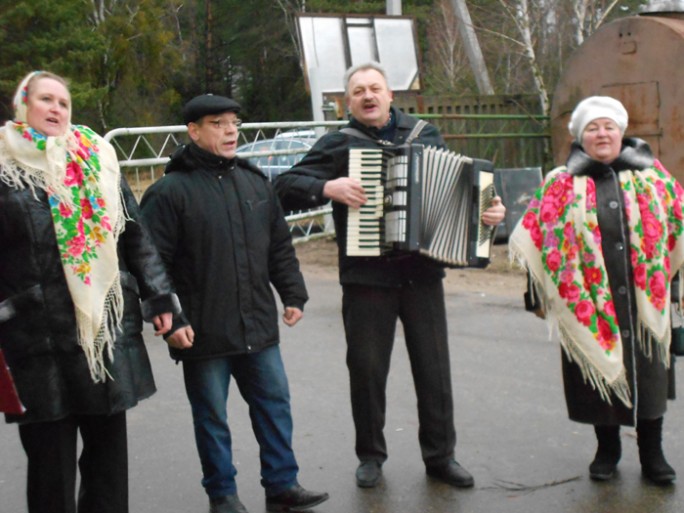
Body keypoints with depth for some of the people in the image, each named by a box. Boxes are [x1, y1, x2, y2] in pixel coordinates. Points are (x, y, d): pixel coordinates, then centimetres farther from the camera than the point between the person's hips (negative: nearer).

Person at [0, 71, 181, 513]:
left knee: (109, 445, 12)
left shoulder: (97, 159, 11)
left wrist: (158, 298, 9)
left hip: (109, 329, 4)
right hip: (38, 338, -3)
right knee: (51, 457, 4)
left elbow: (136, 235, 13)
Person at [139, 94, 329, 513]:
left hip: (259, 326, 5)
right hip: (203, 333, -5)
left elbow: (280, 246, 16)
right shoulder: (170, 191, -11)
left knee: (275, 404, 12)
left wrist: (294, 295, 13)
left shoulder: (255, 181, 8)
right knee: (212, 418, 8)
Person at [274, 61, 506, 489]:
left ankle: (440, 455, 22)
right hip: (366, 276, -2)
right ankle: (371, 454, 23)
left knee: (434, 366, 7)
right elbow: (287, 186, -5)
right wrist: (328, 188, -21)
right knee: (367, 368, 6)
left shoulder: (426, 135, 10)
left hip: (422, 273, 2)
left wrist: (490, 209, -4)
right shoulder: (338, 144, 1)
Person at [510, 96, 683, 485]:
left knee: (649, 373, 5)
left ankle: (652, 453, 19)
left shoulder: (652, 176, 7)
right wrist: (541, 294, 0)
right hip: (589, 303, -1)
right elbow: (541, 240, 4)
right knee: (600, 372, 6)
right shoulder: (562, 185, 3)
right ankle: (608, 450, 23)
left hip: (645, 302, 1)